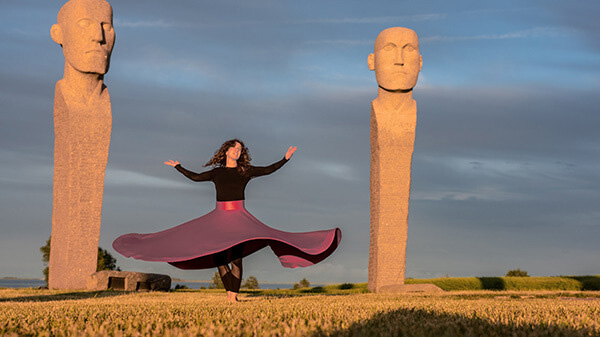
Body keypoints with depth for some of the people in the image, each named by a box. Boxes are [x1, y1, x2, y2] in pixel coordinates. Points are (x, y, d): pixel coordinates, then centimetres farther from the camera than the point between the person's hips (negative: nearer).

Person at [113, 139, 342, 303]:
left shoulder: (245, 171, 10)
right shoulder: (216, 173, 13)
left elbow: (268, 170, 6)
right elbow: (195, 177, 10)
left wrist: (285, 158, 0)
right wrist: (177, 167, 11)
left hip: (239, 218, -2)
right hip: (219, 217, 2)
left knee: (236, 256, -14)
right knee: (218, 257, -7)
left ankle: (233, 297, -15)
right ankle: (231, 292, 6)